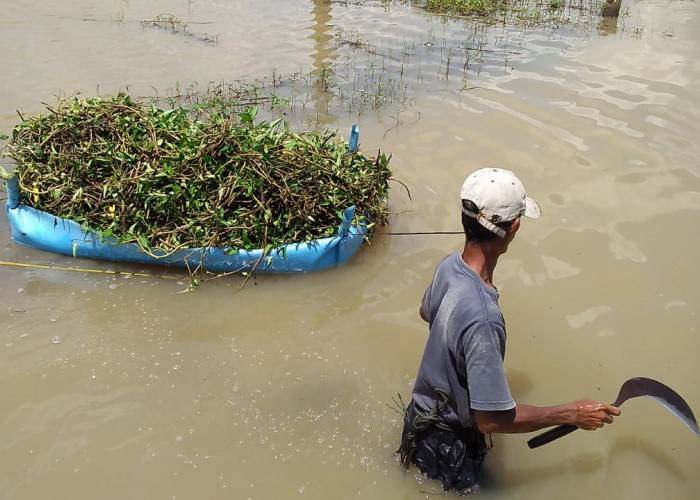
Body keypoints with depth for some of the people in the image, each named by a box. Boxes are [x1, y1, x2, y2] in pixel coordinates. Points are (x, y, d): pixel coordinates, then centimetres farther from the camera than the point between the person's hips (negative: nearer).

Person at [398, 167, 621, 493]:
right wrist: (572, 414, -21)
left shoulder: (449, 265, -15)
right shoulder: (482, 319, -41)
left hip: (426, 408, 8)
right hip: (449, 442, -8)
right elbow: (492, 420, -33)